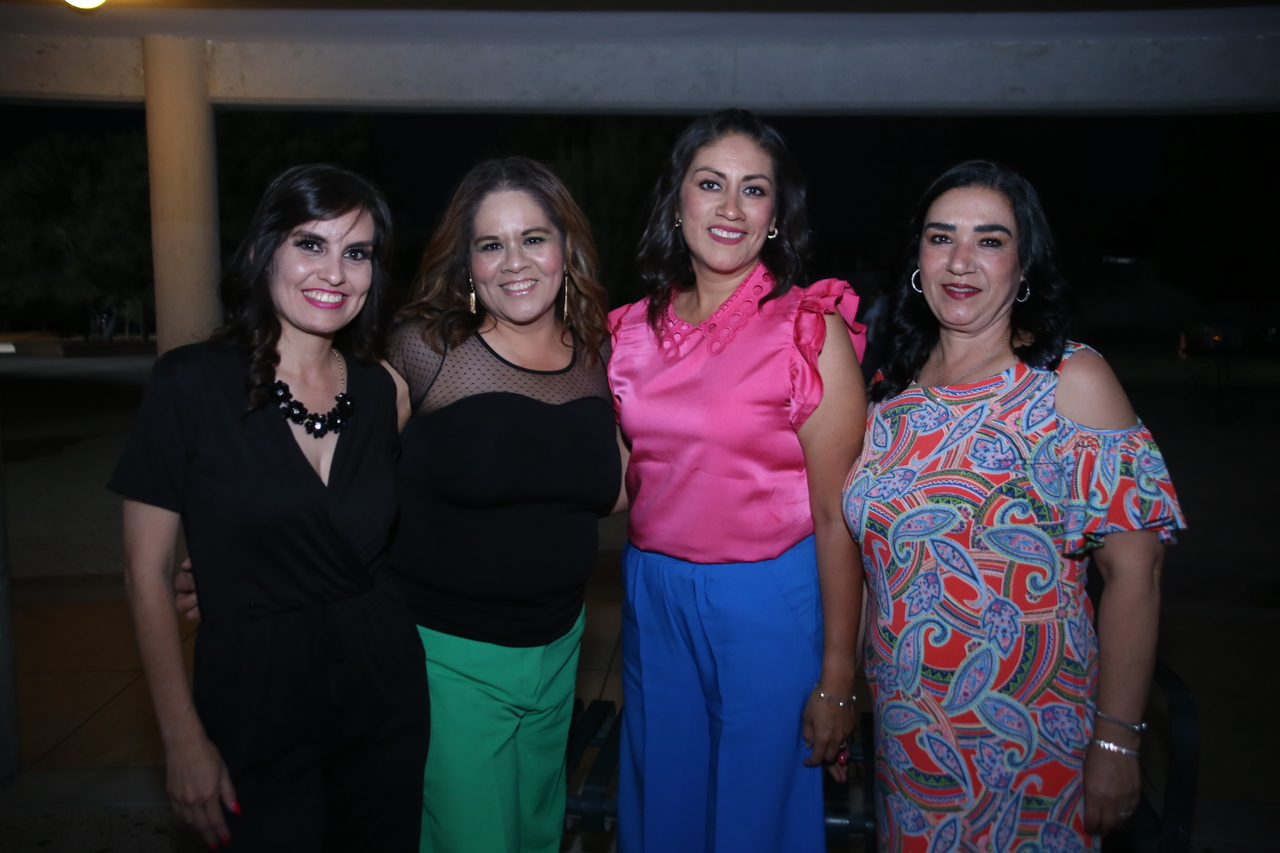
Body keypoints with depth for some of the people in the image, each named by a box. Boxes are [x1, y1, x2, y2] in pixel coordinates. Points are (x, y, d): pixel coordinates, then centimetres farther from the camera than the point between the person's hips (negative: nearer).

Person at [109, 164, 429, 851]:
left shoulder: (382, 390, 1)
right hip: (254, 702, -3)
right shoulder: (191, 382, -11)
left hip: (383, 690, 4)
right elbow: (147, 573, -8)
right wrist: (183, 739, -9)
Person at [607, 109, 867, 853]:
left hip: (767, 602, -4)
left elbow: (836, 516, -13)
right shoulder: (635, 329, 1)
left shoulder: (812, 331, -12)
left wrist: (838, 680, -12)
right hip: (652, 595, 4)